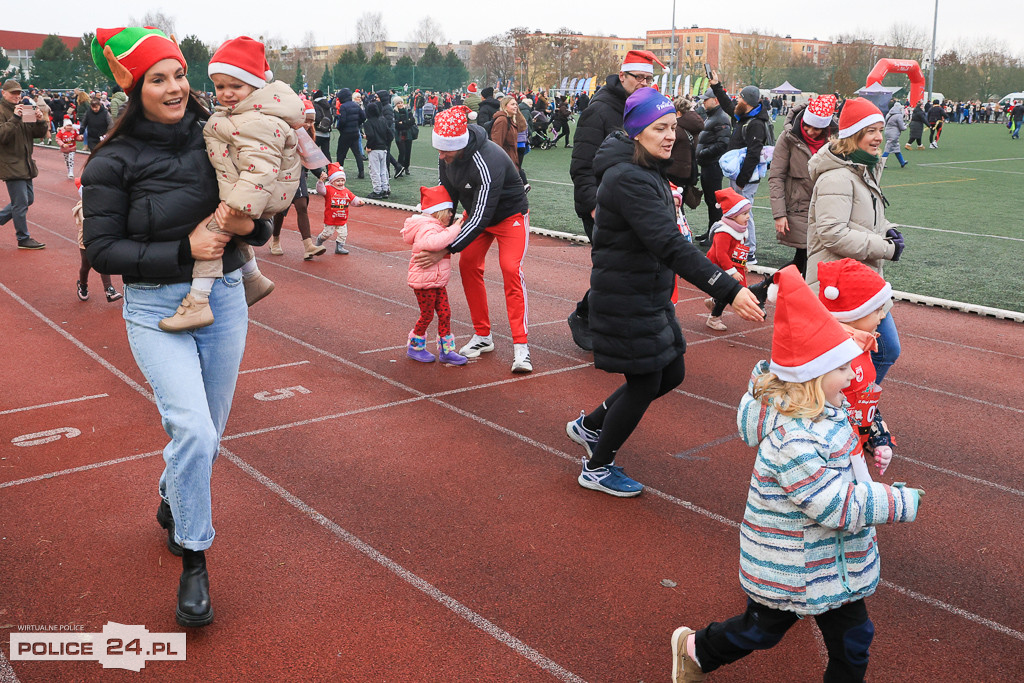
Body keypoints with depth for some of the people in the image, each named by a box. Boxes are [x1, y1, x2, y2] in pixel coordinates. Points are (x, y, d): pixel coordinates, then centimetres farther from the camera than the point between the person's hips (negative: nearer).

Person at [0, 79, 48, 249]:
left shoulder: (24, 110, 16)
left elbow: (39, 133, 12)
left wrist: (40, 121, -7)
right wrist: (14, 119, -27)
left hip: (25, 164, 8)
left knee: (28, 199, 14)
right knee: (21, 202, -6)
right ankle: (23, 238, 3)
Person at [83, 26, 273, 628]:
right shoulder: (114, 162, -8)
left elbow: (264, 225, 10)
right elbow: (102, 250, -8)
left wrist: (249, 225, -14)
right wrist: (184, 250, -18)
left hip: (225, 298, 4)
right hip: (156, 309, -4)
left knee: (208, 434, 14)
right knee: (192, 429, -19)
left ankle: (173, 504, 46)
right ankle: (194, 561, 1)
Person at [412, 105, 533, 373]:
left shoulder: (488, 162, -39)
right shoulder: (446, 156, -15)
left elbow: (481, 217, -38)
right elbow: (448, 193, 2)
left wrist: (445, 251, -38)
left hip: (509, 215, -7)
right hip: (476, 211, 7)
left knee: (511, 269, -20)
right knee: (468, 265, 0)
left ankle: (521, 346, -19)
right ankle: (482, 336, 12)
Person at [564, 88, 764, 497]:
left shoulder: (648, 171, 10)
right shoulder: (629, 179, -23)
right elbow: (670, 245, -33)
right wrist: (730, 290, -38)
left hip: (651, 295, 10)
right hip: (626, 299, -10)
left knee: (671, 374, 15)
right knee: (644, 383, 2)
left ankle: (589, 426, 33)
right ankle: (597, 468, 22)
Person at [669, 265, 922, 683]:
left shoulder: (815, 413, -4)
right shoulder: (797, 440, -34)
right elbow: (838, 506, -30)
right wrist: (899, 502, -21)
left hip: (832, 558, 8)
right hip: (793, 565, -8)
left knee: (851, 634, 15)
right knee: (763, 629, 16)